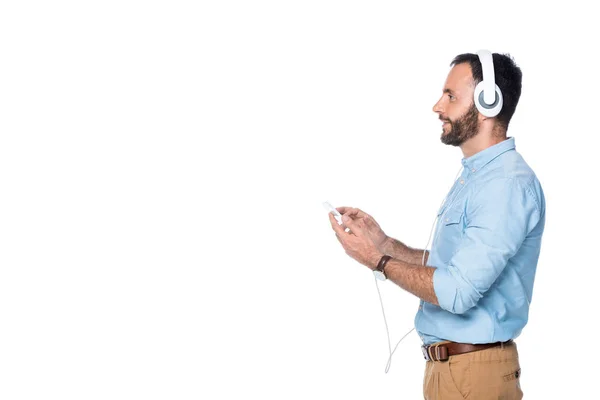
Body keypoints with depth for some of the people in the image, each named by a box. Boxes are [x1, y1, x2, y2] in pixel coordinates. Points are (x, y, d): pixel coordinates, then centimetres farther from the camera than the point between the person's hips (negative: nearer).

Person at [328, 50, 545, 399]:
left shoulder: (509, 183, -20)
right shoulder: (473, 176, 14)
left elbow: (457, 291, -25)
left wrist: (377, 260, -15)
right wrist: (386, 244, 2)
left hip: (474, 369, -9)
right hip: (445, 363, 9)